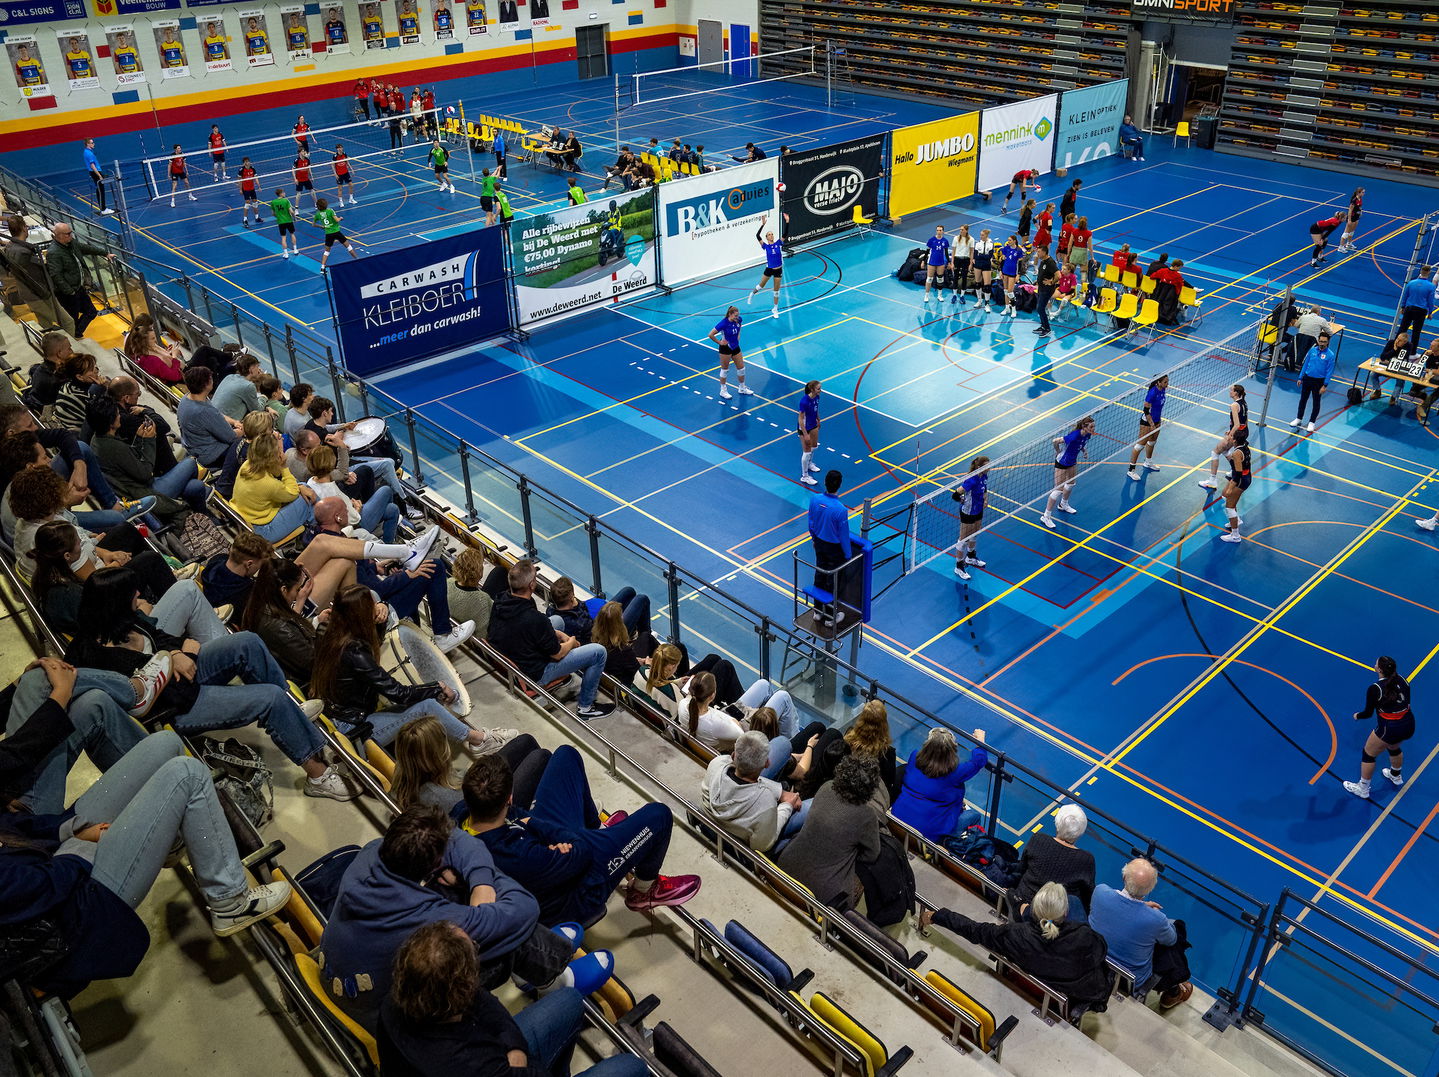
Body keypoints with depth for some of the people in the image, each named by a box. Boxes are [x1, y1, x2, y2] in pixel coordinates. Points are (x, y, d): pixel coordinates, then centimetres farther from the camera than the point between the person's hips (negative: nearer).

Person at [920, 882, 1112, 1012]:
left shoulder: (1018, 935, -34)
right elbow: (1102, 950, -16)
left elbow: (975, 930, -21)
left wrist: (935, 916, -6)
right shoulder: (1083, 936, -39)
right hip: (1088, 992, -2)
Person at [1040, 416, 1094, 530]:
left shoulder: (1087, 435, -9)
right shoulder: (1074, 436, -35)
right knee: (1058, 490, -6)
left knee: (1071, 483, 26)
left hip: (1072, 462, 8)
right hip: (1062, 463, -8)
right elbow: (1055, 441, -29)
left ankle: (1063, 504, 53)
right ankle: (1046, 517, 3)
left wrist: (1084, 451, -2)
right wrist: (1058, 452, -14)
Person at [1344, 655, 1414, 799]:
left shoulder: (1374, 689, -21)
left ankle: (1362, 789, 29)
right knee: (1394, 748, 36)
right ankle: (1396, 776, 62)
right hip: (1409, 726, 7)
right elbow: (1407, 702, 10)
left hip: (1389, 729, -7)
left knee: (1368, 754, 16)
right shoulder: (1402, 680, -4)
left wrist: (1357, 716, 10)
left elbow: (1368, 713, -11)